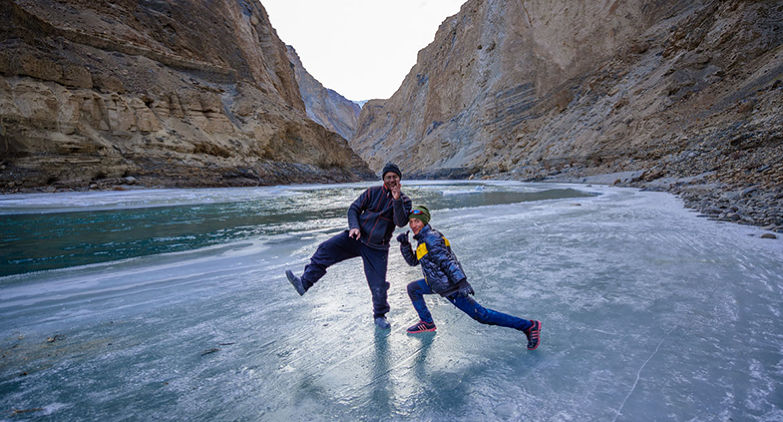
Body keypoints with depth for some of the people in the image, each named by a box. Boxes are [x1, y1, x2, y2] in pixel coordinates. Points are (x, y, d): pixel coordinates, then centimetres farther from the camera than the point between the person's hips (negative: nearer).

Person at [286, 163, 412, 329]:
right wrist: (354, 226, -15)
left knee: (379, 285, 0)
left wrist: (397, 200, -31)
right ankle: (304, 283, -15)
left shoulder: (404, 201, -2)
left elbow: (401, 222, -19)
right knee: (326, 248, -18)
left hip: (377, 248, -2)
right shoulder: (373, 192, 2)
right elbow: (354, 208, 3)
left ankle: (380, 315, 26)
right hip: (357, 237, 2)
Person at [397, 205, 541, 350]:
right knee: (413, 288, 17)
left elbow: (447, 260, -26)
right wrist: (405, 244, 2)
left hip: (450, 286, -9)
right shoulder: (423, 238, 13)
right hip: (439, 282, 9)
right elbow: (413, 261, 17)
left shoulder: (431, 238, -17)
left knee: (481, 315, -5)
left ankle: (529, 326, 4)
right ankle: (427, 323, 28)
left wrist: (462, 282, -32)